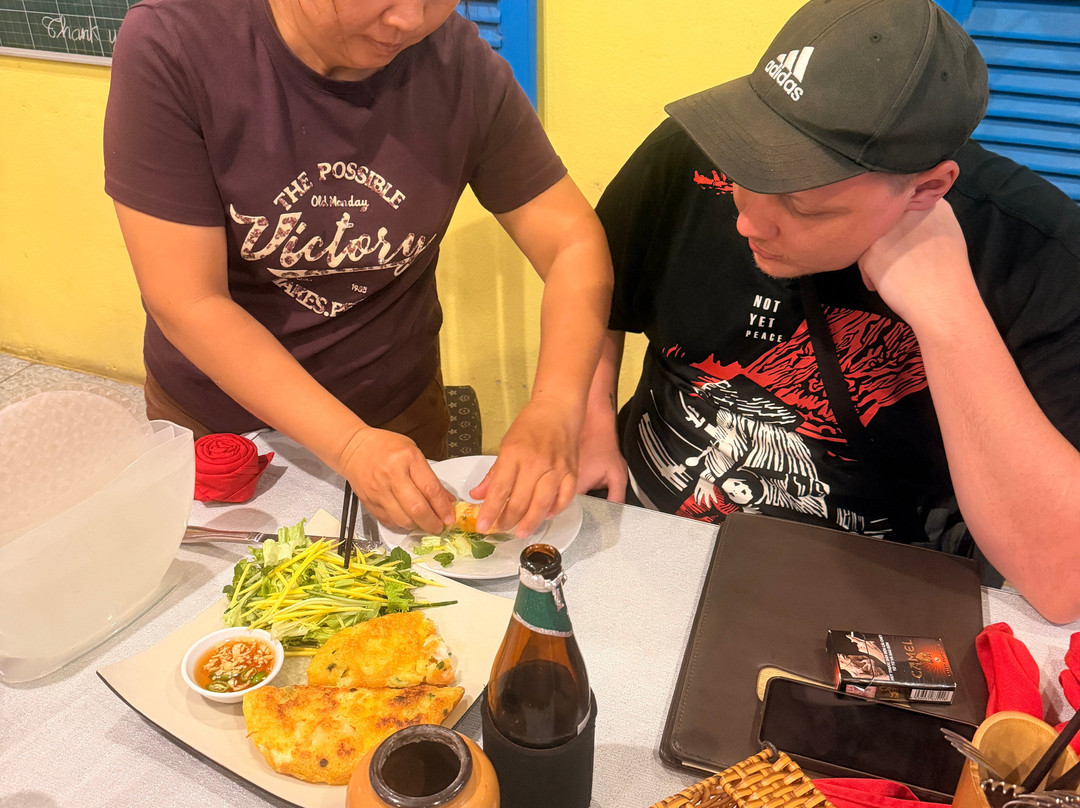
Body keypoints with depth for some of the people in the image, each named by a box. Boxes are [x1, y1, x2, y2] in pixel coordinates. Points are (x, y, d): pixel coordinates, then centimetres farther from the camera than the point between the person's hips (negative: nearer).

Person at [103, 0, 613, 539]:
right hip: (209, 419, -1)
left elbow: (575, 243, -15)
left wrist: (554, 410, -31)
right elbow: (188, 303, -24)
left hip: (398, 410, 2)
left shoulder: (461, 65, -17)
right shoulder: (169, 48, -24)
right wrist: (351, 445, -32)